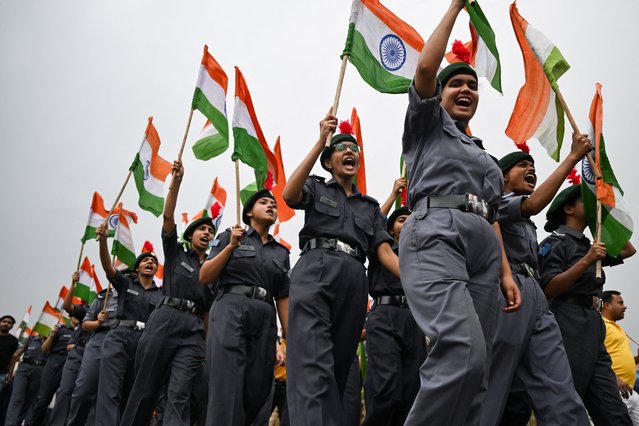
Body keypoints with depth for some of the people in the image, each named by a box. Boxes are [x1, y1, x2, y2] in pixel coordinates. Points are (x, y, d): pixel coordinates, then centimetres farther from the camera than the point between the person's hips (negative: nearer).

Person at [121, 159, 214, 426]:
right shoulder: (175, 253, 16)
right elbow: (168, 217, 1)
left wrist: (209, 341, 11)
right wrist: (176, 181, -11)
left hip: (194, 330, 2)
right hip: (164, 321, -1)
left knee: (179, 395, -12)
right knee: (145, 390, -1)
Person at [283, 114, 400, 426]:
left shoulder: (370, 206, 28)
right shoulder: (316, 187, 19)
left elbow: (385, 252, 17)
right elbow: (289, 195, -6)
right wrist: (321, 141, -8)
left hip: (354, 280, 5)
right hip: (315, 271, -4)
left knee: (339, 365, 1)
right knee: (313, 363, -22)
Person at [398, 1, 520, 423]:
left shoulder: (484, 156, 33)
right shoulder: (428, 124, 19)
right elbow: (425, 68, 1)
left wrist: (506, 271, 12)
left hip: (484, 245, 7)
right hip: (436, 234, -7)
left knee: (477, 366, -3)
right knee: (463, 350, -29)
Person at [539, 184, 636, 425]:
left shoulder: (588, 246, 22)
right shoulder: (556, 242, -2)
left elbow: (628, 250, 33)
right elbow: (548, 289, -13)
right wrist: (586, 262, -17)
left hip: (593, 328, 8)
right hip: (568, 327, -8)